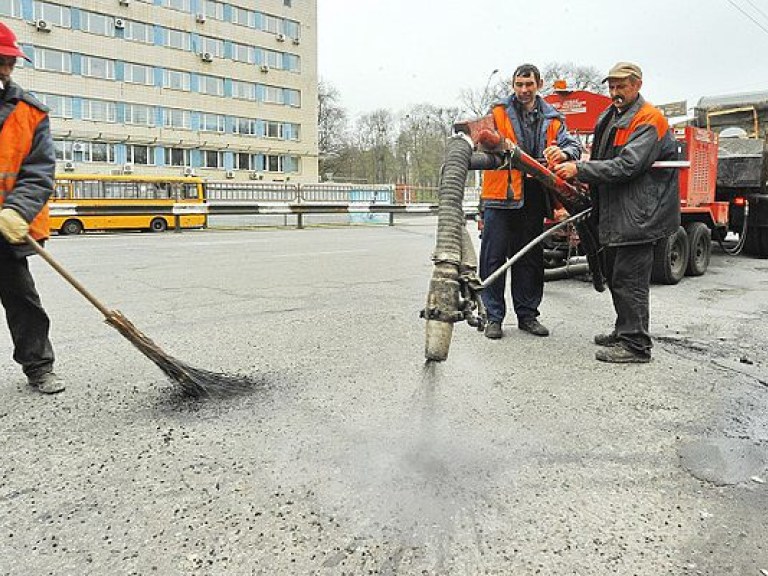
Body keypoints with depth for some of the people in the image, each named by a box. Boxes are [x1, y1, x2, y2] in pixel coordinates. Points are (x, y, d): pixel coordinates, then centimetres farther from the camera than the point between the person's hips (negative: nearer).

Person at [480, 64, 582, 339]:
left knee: (530, 259, 11)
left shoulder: (552, 118, 13)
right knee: (494, 257, -3)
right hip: (501, 195, -3)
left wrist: (564, 153, -23)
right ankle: (494, 316, 7)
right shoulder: (498, 113, 6)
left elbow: (573, 144, 1)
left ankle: (527, 314, 23)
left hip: (533, 198, 3)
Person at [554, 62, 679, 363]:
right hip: (615, 214, 10)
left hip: (638, 215, -9)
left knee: (629, 280, -8)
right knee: (615, 277, 17)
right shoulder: (609, 117, 16)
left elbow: (627, 166, -23)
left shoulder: (650, 120, -12)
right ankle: (623, 332, 30)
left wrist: (579, 170, -24)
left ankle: (636, 345, 1)